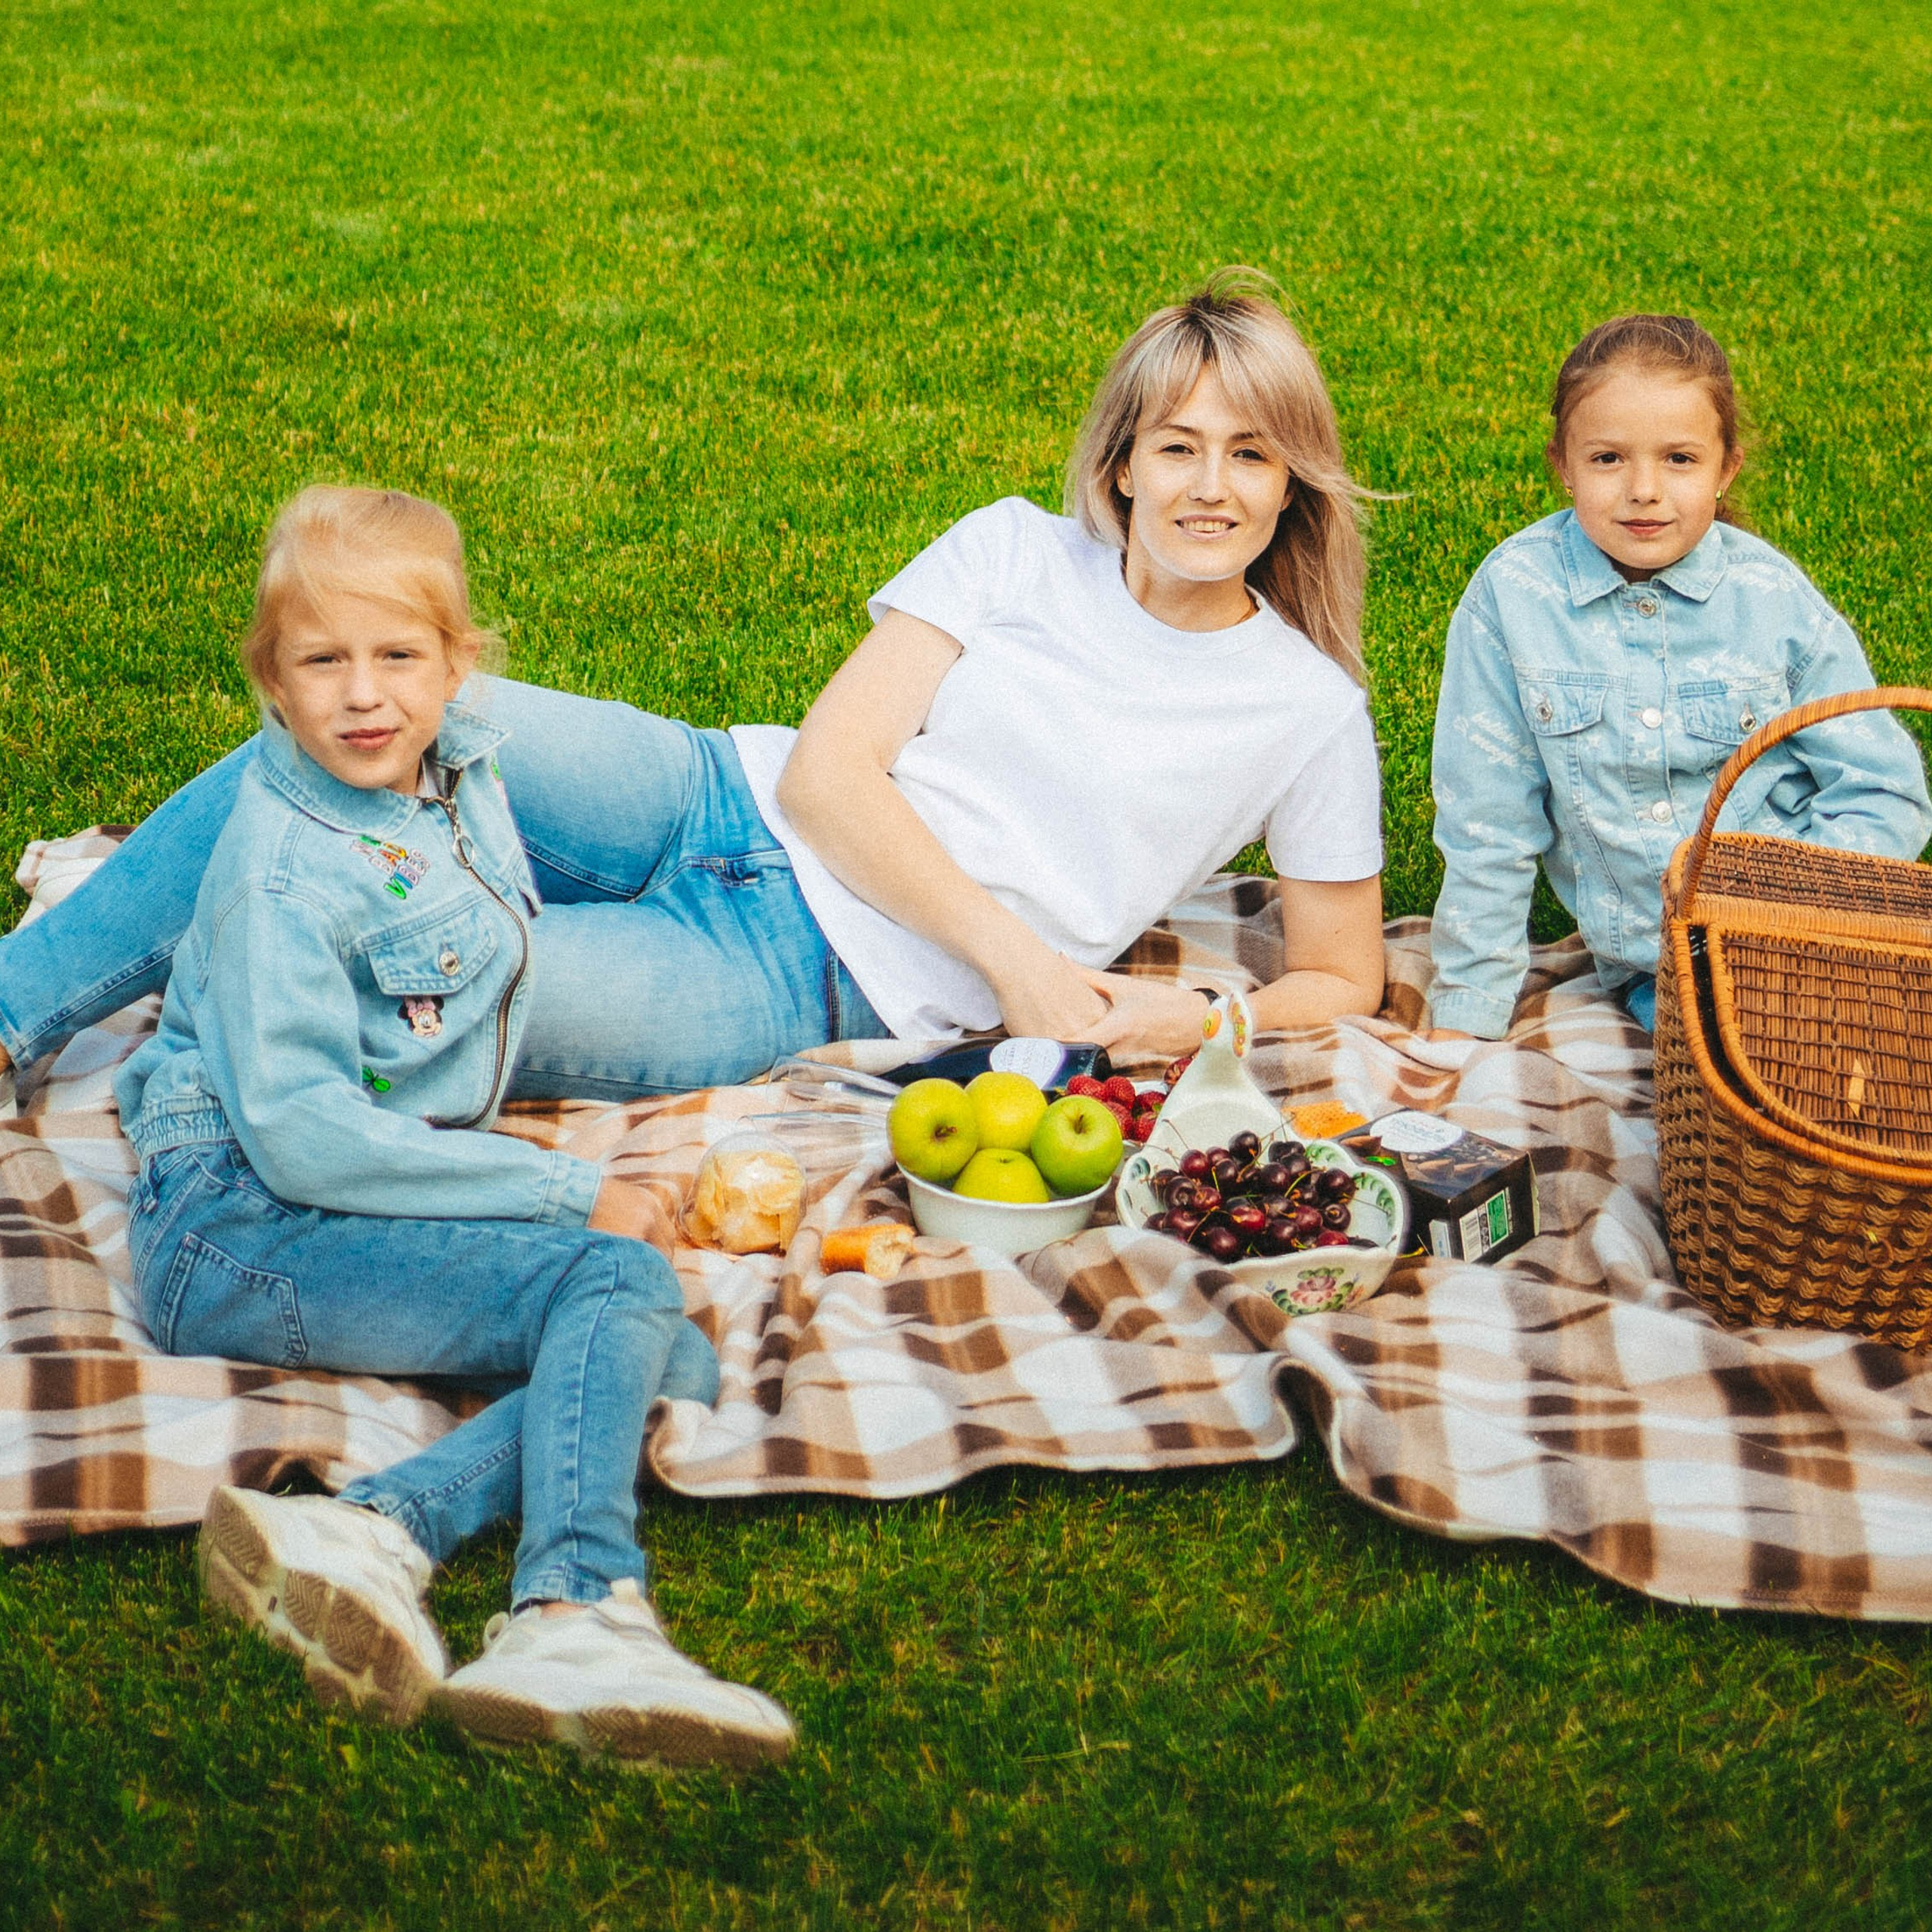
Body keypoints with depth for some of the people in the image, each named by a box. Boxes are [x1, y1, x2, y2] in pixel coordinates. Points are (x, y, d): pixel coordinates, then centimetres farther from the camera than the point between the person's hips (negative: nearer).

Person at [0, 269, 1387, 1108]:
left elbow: (1345, 978, 9)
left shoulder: (1307, 710, 3)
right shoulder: (1015, 554, 5)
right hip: (726, 809, 3)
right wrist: (1006, 948, -13)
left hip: (801, 992, -2)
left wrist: (1203, 1018, -13)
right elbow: (831, 766, -2)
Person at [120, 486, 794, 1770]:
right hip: (241, 1226, -8)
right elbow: (303, 1138, -22)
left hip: (389, 1199, 8)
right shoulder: (283, 877, -16)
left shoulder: (462, 768, 8)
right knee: (619, 1282, -25)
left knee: (677, 1366, -13)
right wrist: (572, 1195, -19)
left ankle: (375, 1532, -32)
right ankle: (577, 1611, -42)